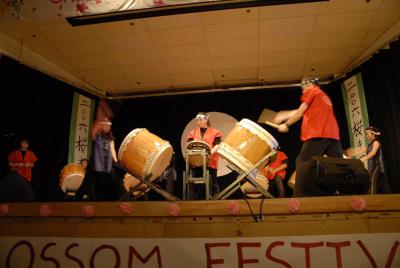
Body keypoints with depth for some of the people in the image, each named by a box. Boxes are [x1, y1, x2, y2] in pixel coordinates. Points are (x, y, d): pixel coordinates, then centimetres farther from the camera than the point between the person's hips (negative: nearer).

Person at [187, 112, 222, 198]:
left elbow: (217, 145, -3)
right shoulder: (193, 132, 14)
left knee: (212, 181, 2)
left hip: (210, 160, -3)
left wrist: (211, 152, -20)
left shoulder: (214, 132, 4)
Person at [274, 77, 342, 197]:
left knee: (303, 164, -7)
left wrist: (286, 125, 17)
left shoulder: (311, 91, 12)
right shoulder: (325, 97, 33)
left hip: (317, 135, -8)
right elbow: (306, 112, 33)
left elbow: (300, 112, 7)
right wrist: (286, 115, 35)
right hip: (333, 135, 8)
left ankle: (299, 198, -12)